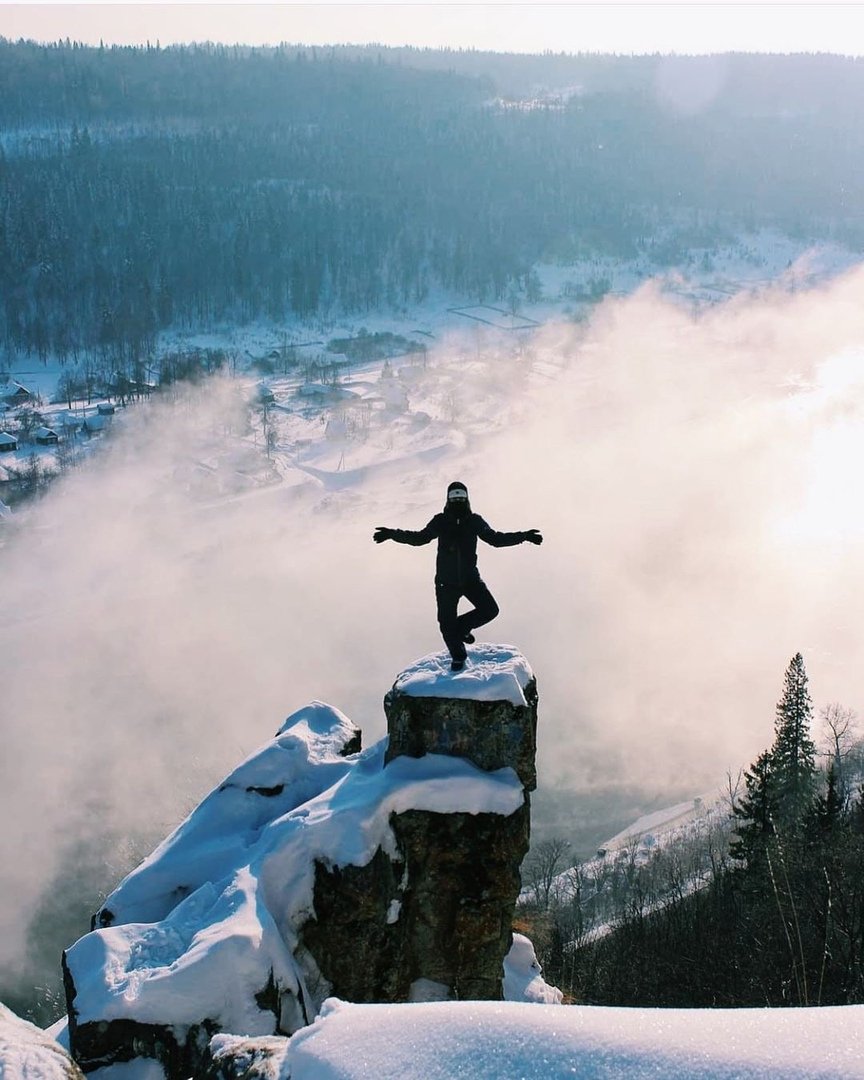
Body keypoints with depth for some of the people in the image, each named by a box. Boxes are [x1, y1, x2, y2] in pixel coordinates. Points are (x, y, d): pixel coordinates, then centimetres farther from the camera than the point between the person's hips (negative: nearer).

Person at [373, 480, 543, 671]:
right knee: (447, 623, 2)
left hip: (470, 578, 1)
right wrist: (392, 534, 1)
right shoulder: (440, 522, -3)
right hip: (446, 581, -1)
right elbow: (419, 537, 9)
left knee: (490, 610, -12)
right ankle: (457, 656, 27)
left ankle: (461, 627, 16)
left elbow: (495, 538, 7)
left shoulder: (474, 521, -1)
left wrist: (524, 536, 1)